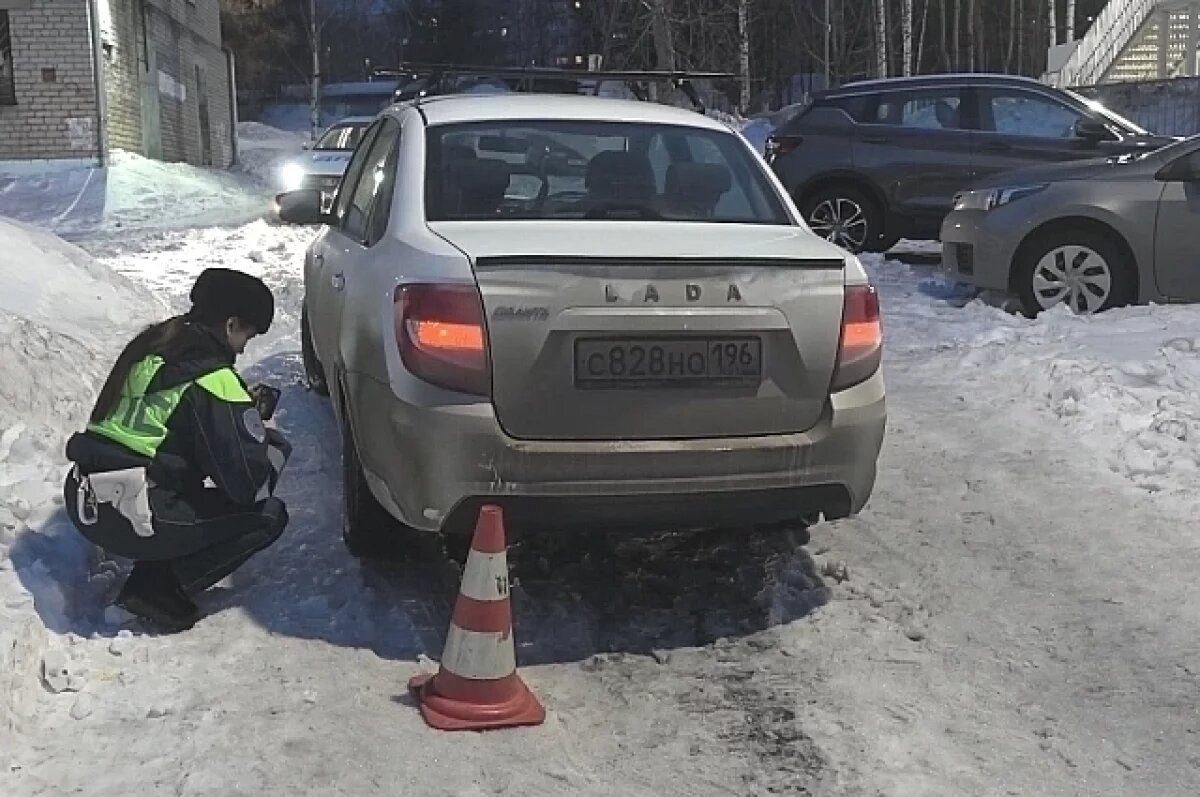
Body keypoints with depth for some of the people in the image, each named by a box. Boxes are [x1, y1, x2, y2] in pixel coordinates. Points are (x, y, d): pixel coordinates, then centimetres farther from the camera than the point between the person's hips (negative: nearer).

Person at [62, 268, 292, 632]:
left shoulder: (150, 346, 10)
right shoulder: (214, 381, -14)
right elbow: (248, 482, -13)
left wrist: (243, 407, 17)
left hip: (83, 500, 8)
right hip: (130, 519, -8)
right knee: (269, 515, 1)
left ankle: (157, 568, 11)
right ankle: (160, 589, -4)